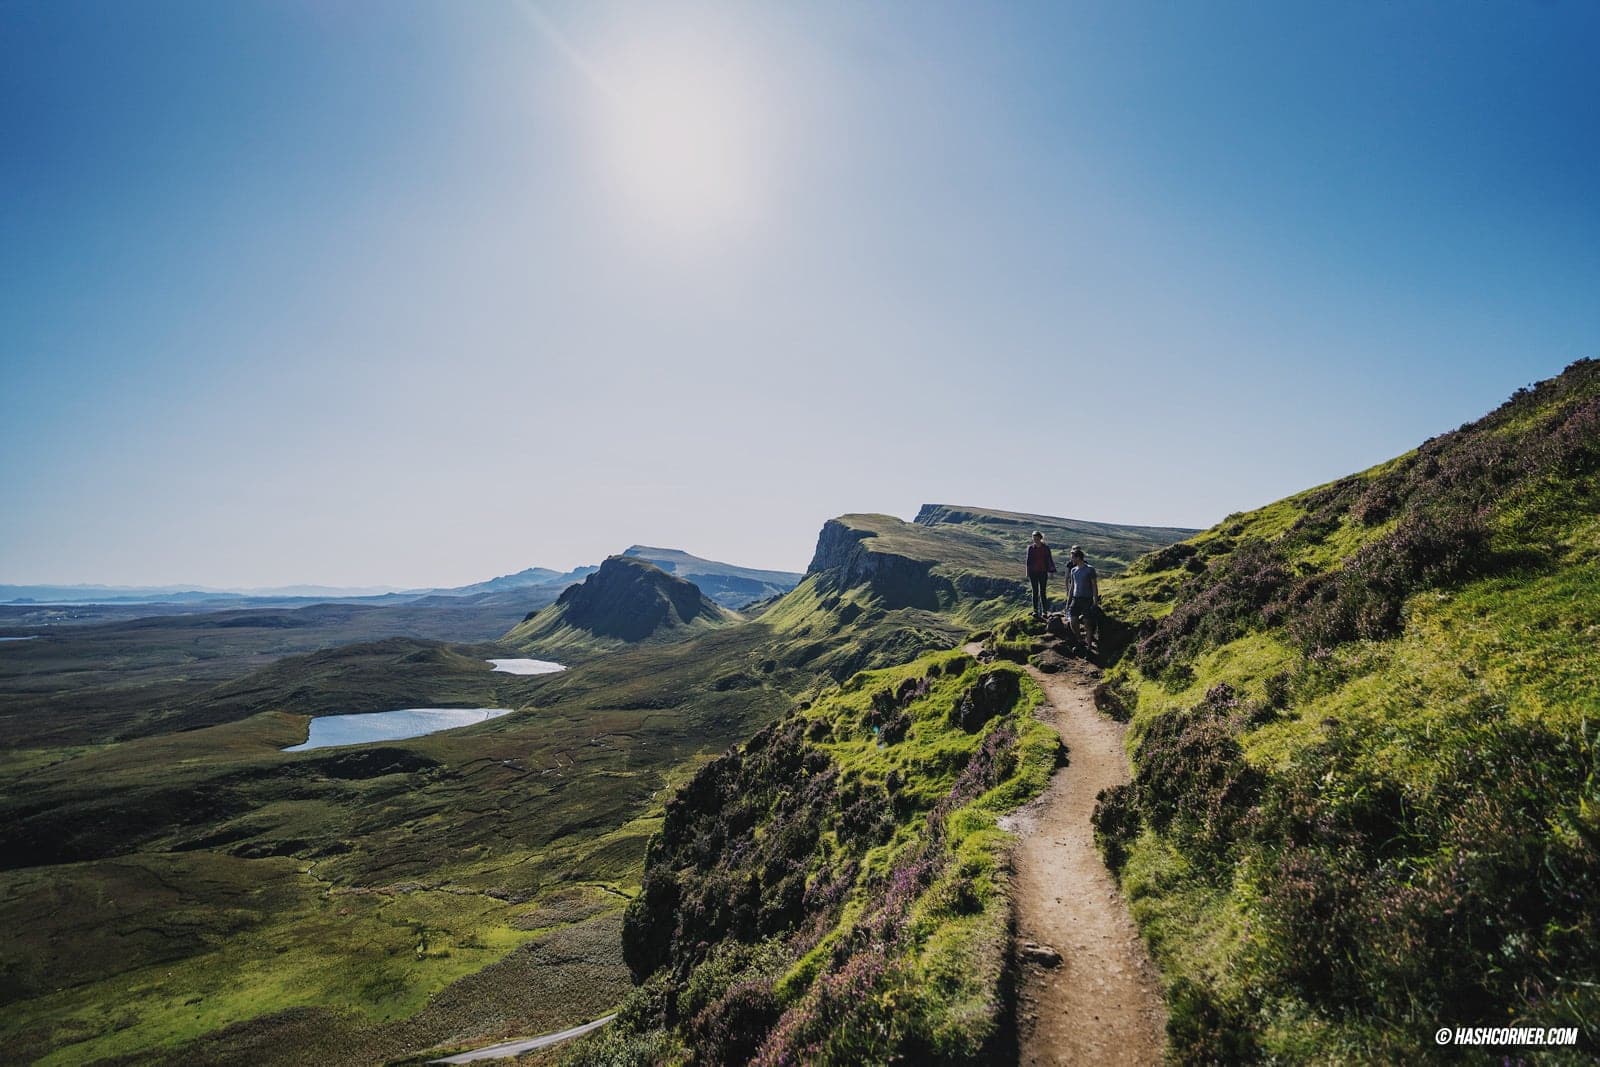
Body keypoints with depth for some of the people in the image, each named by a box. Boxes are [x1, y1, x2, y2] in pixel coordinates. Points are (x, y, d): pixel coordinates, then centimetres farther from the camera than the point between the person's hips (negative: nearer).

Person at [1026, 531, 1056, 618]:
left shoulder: (1046, 548, -1)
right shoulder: (1030, 548, 2)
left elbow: (1049, 560, 3)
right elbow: (1028, 561, 5)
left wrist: (1051, 571, -6)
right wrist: (1028, 574, 5)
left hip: (1043, 573, -1)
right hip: (1033, 573, 1)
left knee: (1043, 592, 0)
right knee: (1035, 592, 4)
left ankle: (1045, 611, 4)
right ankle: (1035, 611, 8)